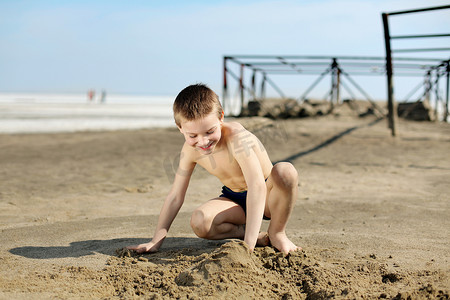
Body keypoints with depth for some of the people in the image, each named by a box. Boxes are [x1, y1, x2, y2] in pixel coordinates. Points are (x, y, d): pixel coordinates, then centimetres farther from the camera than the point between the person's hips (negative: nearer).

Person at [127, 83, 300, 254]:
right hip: (236, 201, 3)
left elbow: (257, 186, -40)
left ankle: (276, 233, -12)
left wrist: (248, 245, -45)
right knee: (199, 222, -29)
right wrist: (156, 241, -9)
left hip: (266, 196, -3)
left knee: (285, 171, -37)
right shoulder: (190, 150, -13)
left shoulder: (236, 137, -32)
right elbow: (175, 196, -4)